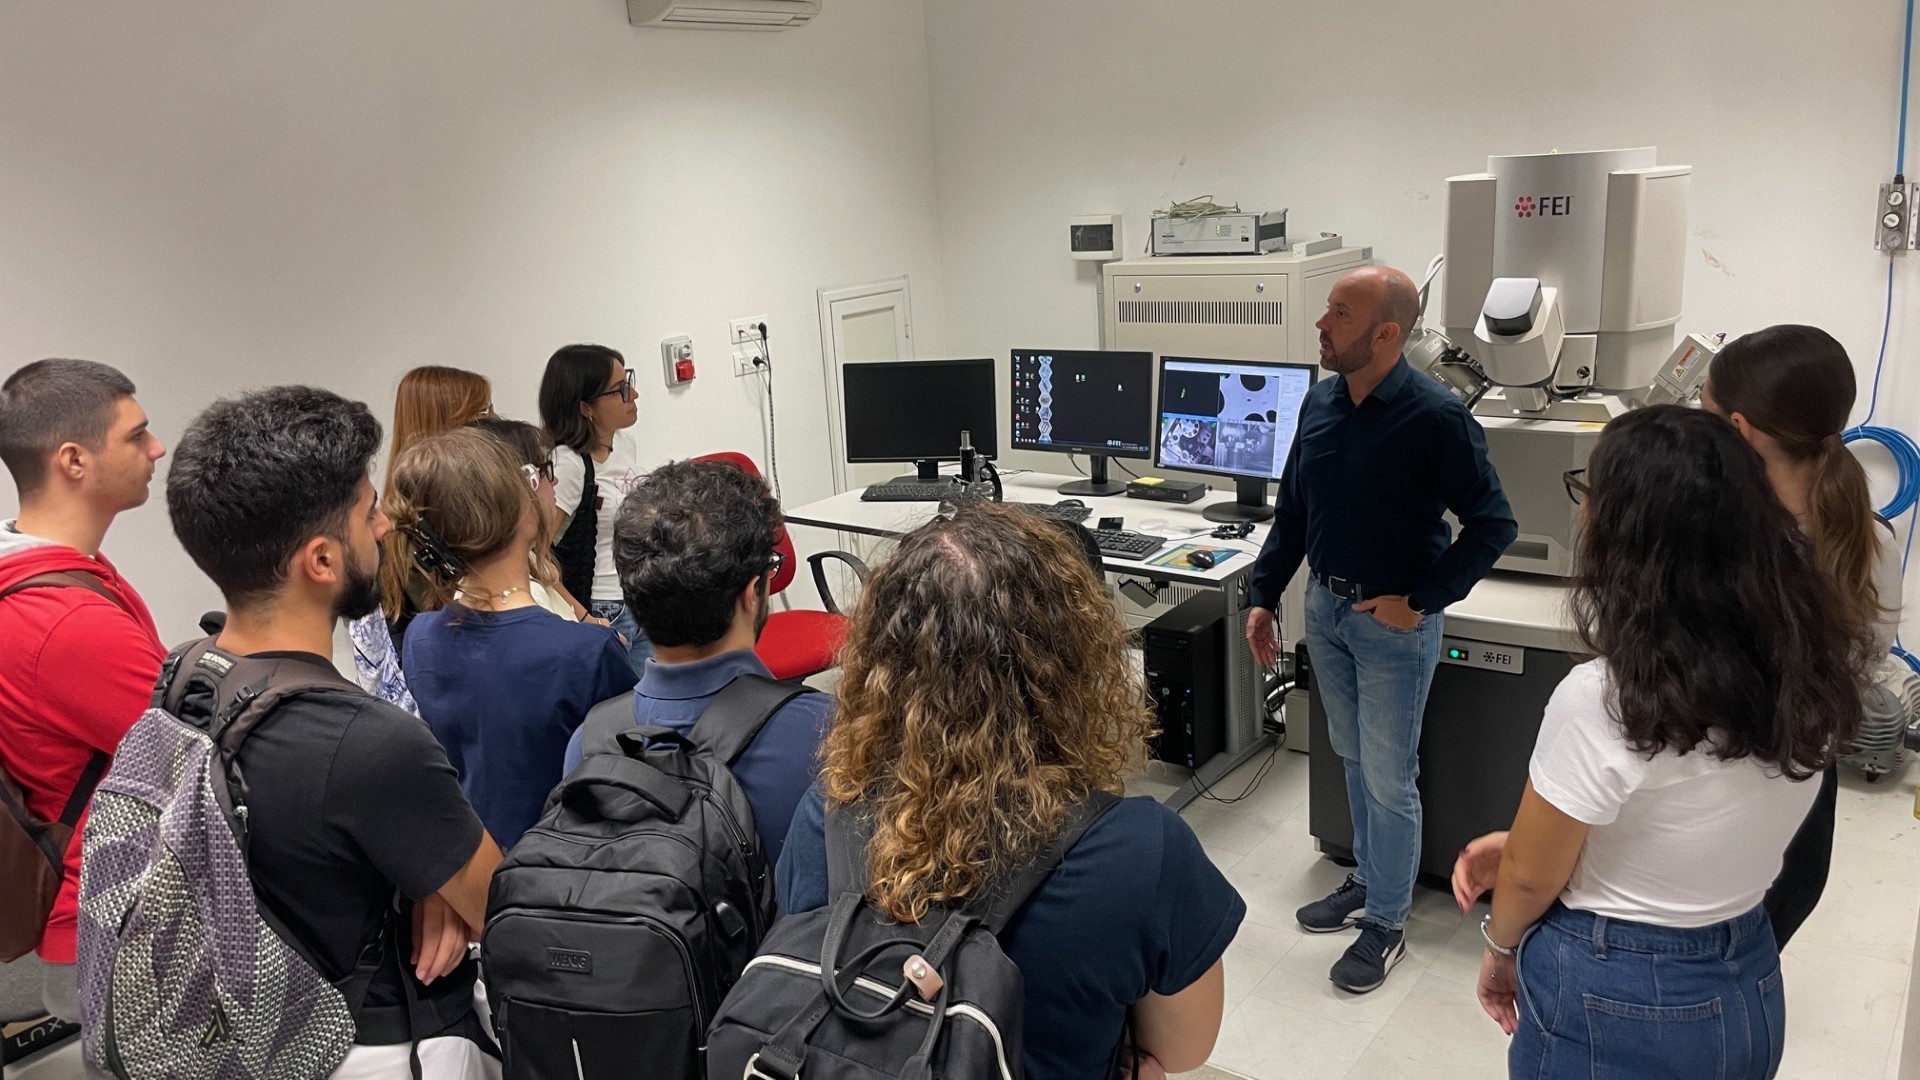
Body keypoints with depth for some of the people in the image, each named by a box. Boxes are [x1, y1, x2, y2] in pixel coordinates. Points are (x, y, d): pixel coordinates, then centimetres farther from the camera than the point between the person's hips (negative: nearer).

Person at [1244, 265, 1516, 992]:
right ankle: (1370, 882, 38)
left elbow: (1493, 523, -15)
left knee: (1388, 777, 4)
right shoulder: (1319, 403, 1)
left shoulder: (1434, 417, -18)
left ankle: (1386, 922, 21)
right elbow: (1292, 512, 10)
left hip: (1393, 619, -6)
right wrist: (1262, 596, 5)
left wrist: (1421, 601, -17)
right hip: (1324, 607, 6)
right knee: (1355, 759, 20)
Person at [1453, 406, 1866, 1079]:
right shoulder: (1808, 665, -10)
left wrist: (1499, 947, 5)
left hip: (1614, 1003, -5)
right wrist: (1525, 841, 2)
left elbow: (1531, 877, -14)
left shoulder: (1600, 702, -30)